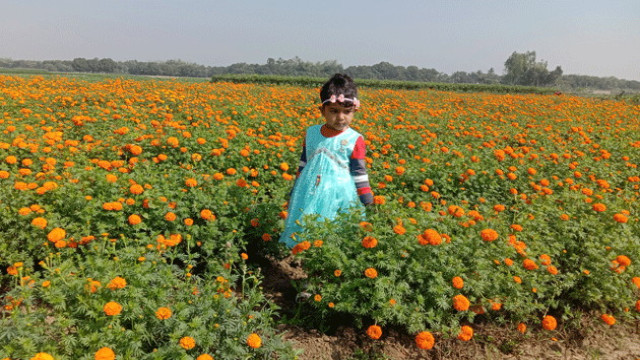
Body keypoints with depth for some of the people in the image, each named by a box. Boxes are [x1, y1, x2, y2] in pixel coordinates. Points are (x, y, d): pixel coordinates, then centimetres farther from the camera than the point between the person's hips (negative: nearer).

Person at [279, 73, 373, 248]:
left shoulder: (355, 140, -7)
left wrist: (368, 204, -5)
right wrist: (295, 195, 18)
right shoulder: (311, 133, 5)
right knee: (302, 232, 11)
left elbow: (359, 174, -4)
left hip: (338, 197, -4)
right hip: (309, 196, 4)